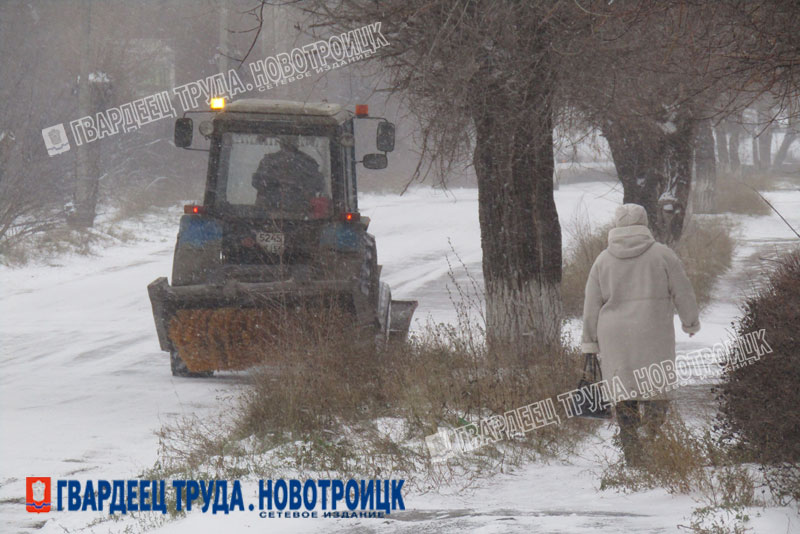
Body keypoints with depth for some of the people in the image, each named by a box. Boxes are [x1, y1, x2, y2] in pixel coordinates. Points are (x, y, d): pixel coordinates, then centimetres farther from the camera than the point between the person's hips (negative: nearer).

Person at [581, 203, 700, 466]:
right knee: (656, 388, 5)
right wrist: (690, 322, 19)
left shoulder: (603, 260, 6)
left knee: (624, 396, 6)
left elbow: (591, 306, 8)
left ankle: (632, 454, 0)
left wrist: (591, 342, 16)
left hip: (615, 336, 2)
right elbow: (682, 292, 3)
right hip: (654, 335, -2)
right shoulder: (661, 254, -2)